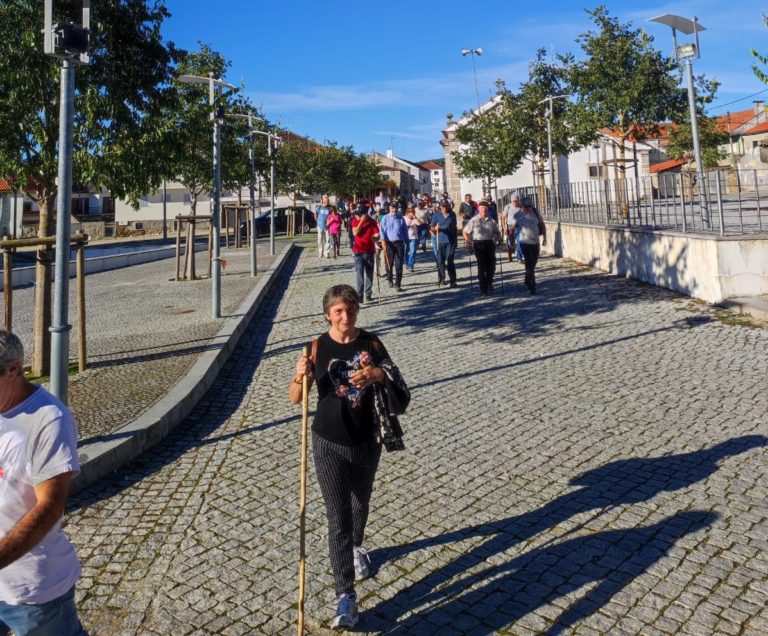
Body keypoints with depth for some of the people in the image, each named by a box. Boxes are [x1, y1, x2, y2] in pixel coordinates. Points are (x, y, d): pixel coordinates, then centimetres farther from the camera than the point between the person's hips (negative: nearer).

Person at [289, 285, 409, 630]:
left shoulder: (371, 342, -5)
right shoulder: (318, 347, -10)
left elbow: (398, 387, -7)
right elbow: (295, 399, -8)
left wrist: (378, 374, -27)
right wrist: (300, 376, -29)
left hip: (367, 440, 2)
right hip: (329, 444, -2)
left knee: (360, 502, 24)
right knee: (337, 518, -3)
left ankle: (356, 547, 53)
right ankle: (345, 595, 6)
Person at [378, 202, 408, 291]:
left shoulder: (401, 219, 7)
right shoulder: (385, 218, 4)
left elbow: (405, 231, 11)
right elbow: (382, 230, 0)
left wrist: (406, 242, 9)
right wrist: (383, 241, -10)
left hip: (399, 243, 0)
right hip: (389, 243, 0)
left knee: (399, 264, -3)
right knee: (389, 263, 8)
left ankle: (398, 284, 0)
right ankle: (390, 280, 30)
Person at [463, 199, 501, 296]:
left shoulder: (491, 221, 8)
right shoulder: (474, 220, 1)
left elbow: (497, 232, 20)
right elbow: (465, 232, 7)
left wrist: (497, 238, 1)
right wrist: (468, 241, -6)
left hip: (489, 243, 3)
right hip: (478, 244, -3)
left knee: (491, 265, 7)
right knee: (481, 266, -5)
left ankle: (489, 282, 36)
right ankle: (483, 289, 1)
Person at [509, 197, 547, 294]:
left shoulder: (535, 212, 0)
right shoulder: (518, 215, -8)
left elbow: (542, 225, 8)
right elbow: (513, 228, -2)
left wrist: (544, 238, 3)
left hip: (535, 242, 4)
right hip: (525, 242, -4)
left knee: (533, 264, 16)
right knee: (529, 265, -9)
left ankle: (527, 281, 38)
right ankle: (531, 287, -4)